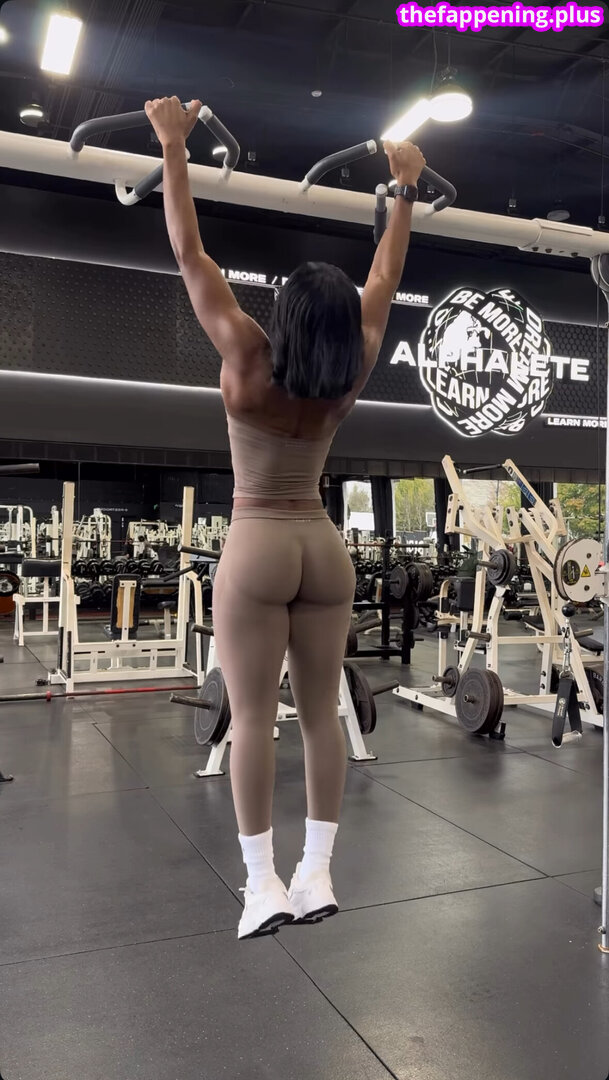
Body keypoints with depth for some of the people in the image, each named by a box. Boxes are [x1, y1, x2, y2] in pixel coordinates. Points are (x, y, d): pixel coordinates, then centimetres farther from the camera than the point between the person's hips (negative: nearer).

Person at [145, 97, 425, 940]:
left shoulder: (248, 362, -9)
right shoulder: (350, 376, 0)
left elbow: (189, 254, -5)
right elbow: (385, 280, 13)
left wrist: (174, 147, 2)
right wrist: (404, 189, 23)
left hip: (257, 548, -4)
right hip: (324, 547, 4)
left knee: (252, 716, 0)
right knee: (322, 712, 6)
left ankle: (263, 883, 4)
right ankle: (317, 874, 14)